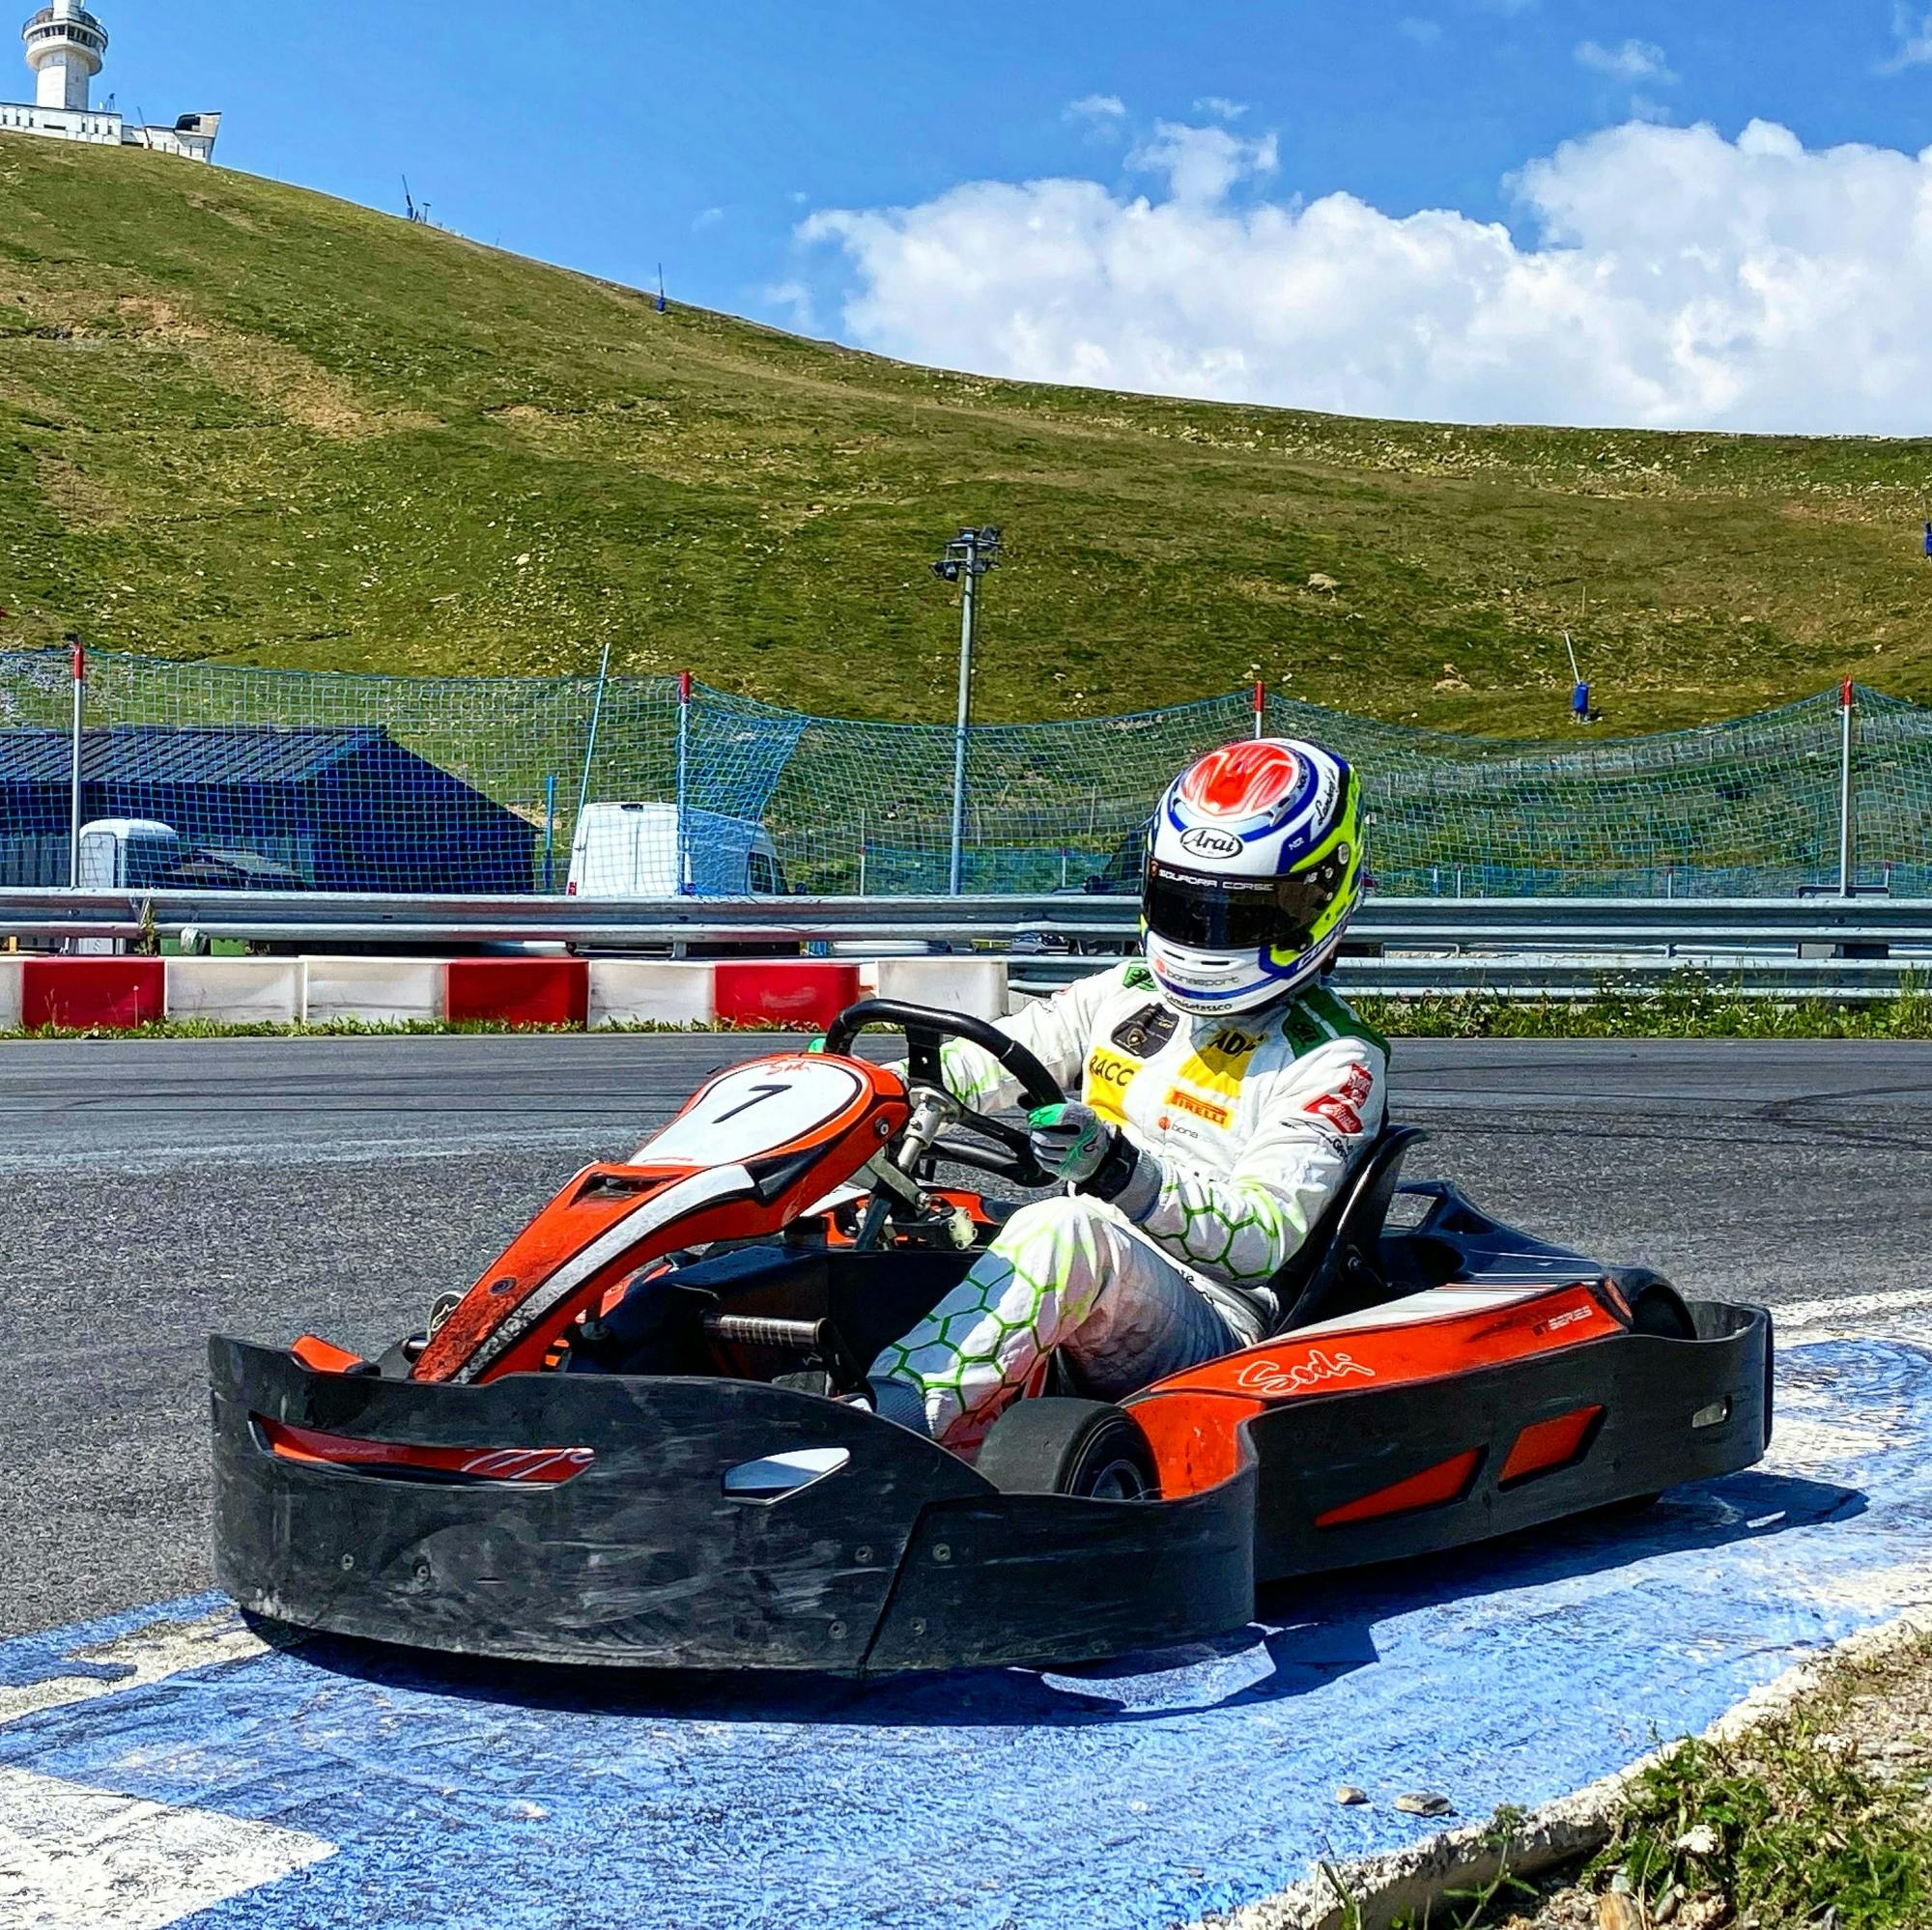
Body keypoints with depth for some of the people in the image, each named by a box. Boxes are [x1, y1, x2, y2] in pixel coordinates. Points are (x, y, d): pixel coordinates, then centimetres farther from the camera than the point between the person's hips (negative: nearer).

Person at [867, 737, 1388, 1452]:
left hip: (1214, 1328, -7)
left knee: (1067, 1231, -38)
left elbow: (1262, 1239, -13)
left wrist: (1121, 1171, -28)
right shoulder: (1127, 995, 18)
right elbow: (982, 1063, 12)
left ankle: (890, 1424, -50)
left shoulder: (1333, 1062, -2)